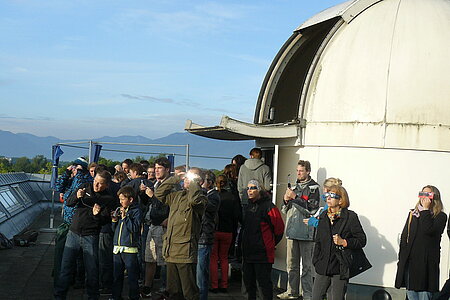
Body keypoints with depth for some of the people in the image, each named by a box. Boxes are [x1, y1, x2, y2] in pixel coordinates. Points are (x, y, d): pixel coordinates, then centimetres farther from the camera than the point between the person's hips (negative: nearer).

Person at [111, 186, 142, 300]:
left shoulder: (136, 211, -4)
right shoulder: (119, 210, 14)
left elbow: (135, 228, -15)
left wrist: (125, 217, -15)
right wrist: (114, 221, 1)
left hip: (129, 249, -6)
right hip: (117, 248, 6)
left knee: (132, 276, -1)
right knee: (117, 275, 13)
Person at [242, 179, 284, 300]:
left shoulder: (268, 206, -11)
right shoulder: (248, 206, 12)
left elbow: (279, 228, -8)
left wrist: (271, 244, 1)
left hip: (263, 253, -8)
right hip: (248, 252, 8)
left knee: (264, 281, -4)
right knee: (248, 280, 15)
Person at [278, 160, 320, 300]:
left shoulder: (313, 187, -2)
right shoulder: (294, 186, 17)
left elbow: (312, 208, -14)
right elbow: (285, 209, 21)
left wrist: (294, 197, -14)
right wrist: (286, 200, -1)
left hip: (306, 231, -6)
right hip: (292, 230, 6)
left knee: (307, 265, -2)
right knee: (291, 263, 11)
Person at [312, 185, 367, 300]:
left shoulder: (351, 217, -5)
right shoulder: (323, 216, 12)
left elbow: (362, 240, -3)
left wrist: (344, 242, -16)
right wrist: (316, 260, 12)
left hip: (340, 269, -5)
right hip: (323, 267, 5)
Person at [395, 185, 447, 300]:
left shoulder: (441, 217, -1)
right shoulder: (412, 214, 14)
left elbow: (428, 230, -20)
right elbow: (404, 237, 15)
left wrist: (426, 210, -12)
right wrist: (401, 259, 10)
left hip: (426, 263, -5)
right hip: (409, 262, 5)